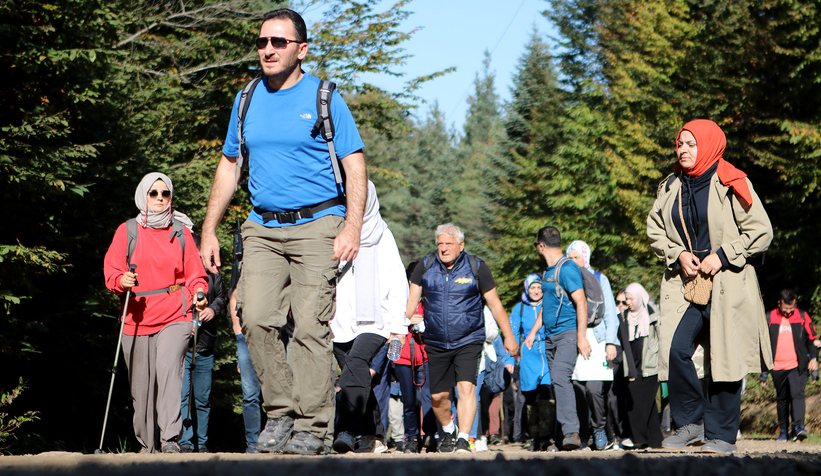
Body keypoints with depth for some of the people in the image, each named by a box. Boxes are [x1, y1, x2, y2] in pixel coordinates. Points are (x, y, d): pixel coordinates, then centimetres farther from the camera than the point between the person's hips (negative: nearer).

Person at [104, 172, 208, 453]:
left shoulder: (181, 231, 12)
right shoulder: (127, 231, 9)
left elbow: (194, 272, 14)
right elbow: (112, 268, 3)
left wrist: (199, 294, -7)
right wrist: (121, 281, -20)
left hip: (175, 316, -1)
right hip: (137, 317, 1)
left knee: (168, 367, -24)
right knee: (141, 385, 3)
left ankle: (170, 438, -29)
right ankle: (146, 445, 17)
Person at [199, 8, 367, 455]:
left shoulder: (324, 98, 0)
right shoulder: (247, 101, 12)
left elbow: (355, 166, -2)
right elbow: (229, 166, 20)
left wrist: (352, 227, -14)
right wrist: (209, 230, 15)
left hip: (317, 224, -4)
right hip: (263, 228, 4)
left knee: (310, 325, -10)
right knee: (256, 320, -10)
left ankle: (313, 426, -5)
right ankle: (280, 411, 4)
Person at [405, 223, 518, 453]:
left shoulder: (476, 268, -4)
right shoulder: (426, 267, 2)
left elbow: (495, 304, 2)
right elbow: (411, 301, 4)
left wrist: (508, 337, 3)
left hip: (468, 341, -3)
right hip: (436, 344, 3)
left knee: (466, 387, -19)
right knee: (438, 396, 8)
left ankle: (463, 440, -16)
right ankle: (447, 430, 36)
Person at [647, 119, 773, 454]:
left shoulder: (731, 184, -4)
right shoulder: (670, 188, 10)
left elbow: (760, 231, -3)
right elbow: (655, 229, 18)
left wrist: (721, 256, -10)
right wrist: (677, 254, -1)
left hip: (727, 286, -4)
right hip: (685, 284, 4)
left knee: (724, 357, -4)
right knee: (675, 350, -12)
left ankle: (722, 435, 4)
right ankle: (689, 423, 3)